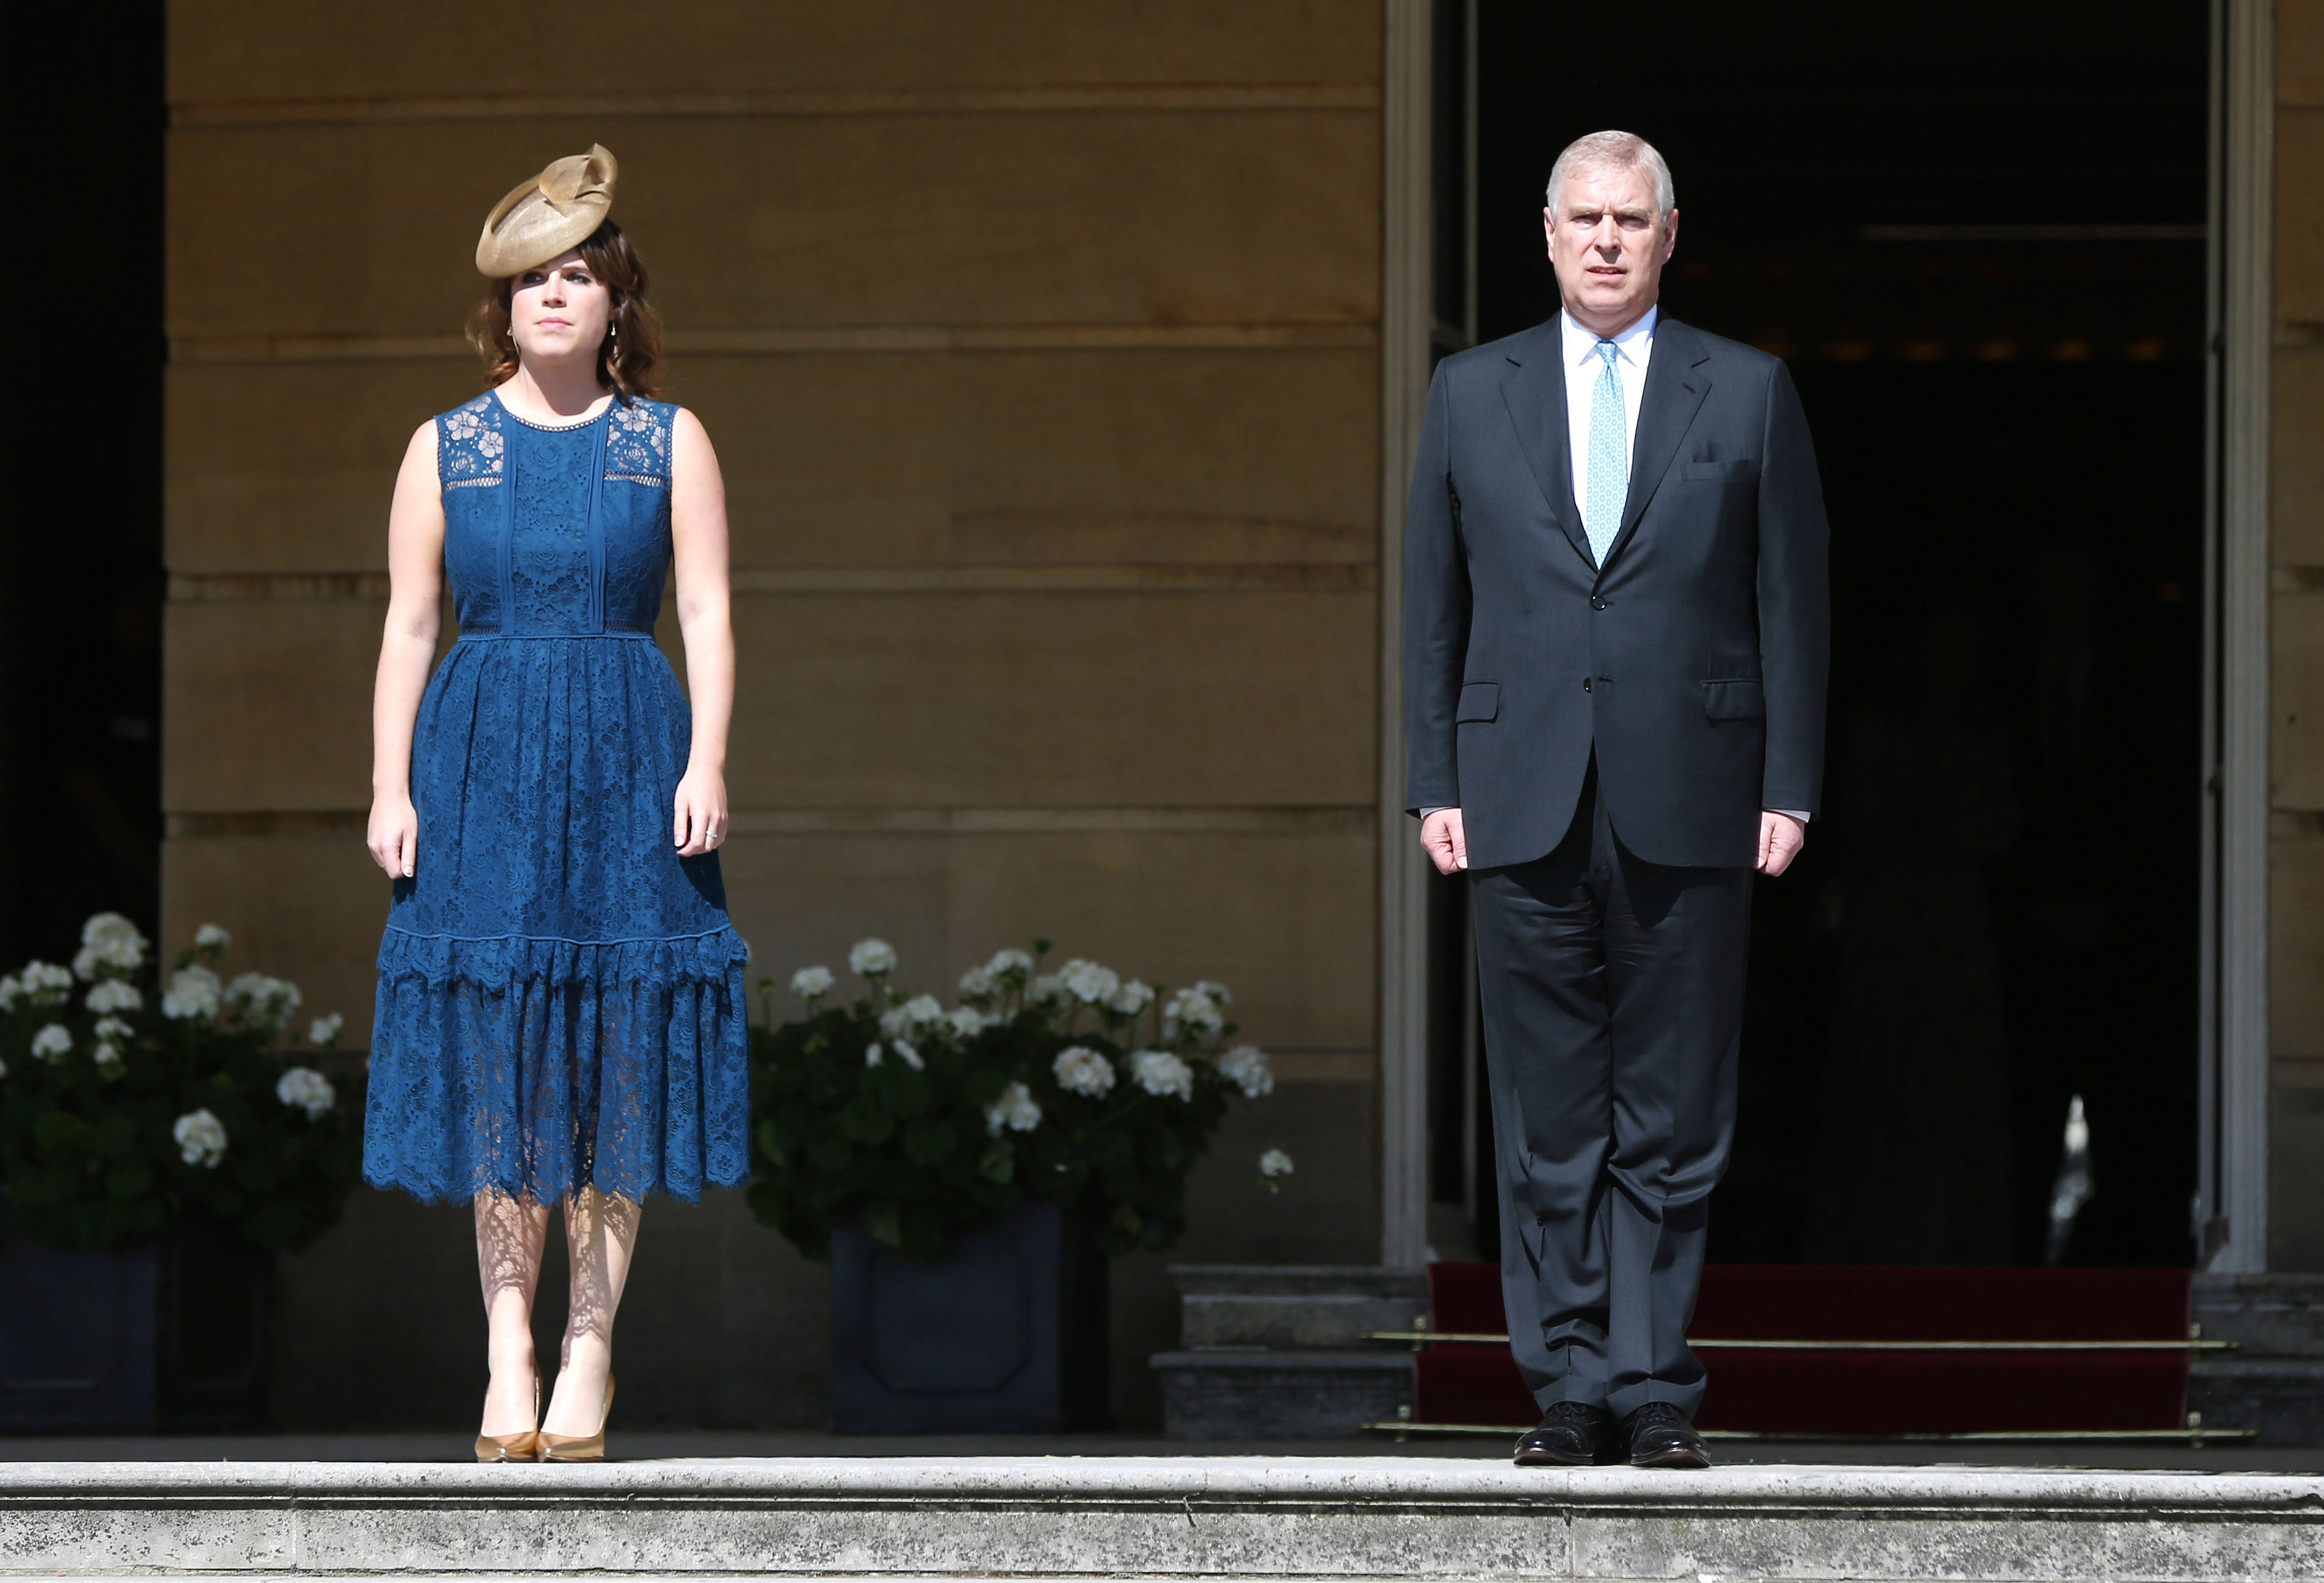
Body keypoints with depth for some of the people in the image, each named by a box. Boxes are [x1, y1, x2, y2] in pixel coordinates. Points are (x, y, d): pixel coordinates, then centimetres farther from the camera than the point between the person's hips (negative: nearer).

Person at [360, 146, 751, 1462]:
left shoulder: (670, 443, 7)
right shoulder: (445, 450, 8)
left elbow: (710, 613, 2)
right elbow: (410, 625, 7)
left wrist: (708, 763, -10)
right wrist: (392, 786, -1)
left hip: (626, 764, 0)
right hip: (481, 762, 0)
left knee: (620, 1052, -1)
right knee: (494, 1060, -2)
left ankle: (592, 1349, 5)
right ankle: (509, 1351, 2)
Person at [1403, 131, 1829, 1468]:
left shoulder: (1749, 395, 7)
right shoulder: (1473, 393, 11)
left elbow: (1793, 606, 6)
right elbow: (1434, 605, 12)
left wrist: (1789, 790, -1)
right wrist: (1435, 785, 4)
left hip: (1687, 804, -1)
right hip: (1526, 804, 1)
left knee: (1673, 1120, -1)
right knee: (1549, 1121, 2)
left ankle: (1656, 1391, 3)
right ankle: (1572, 1389, 7)